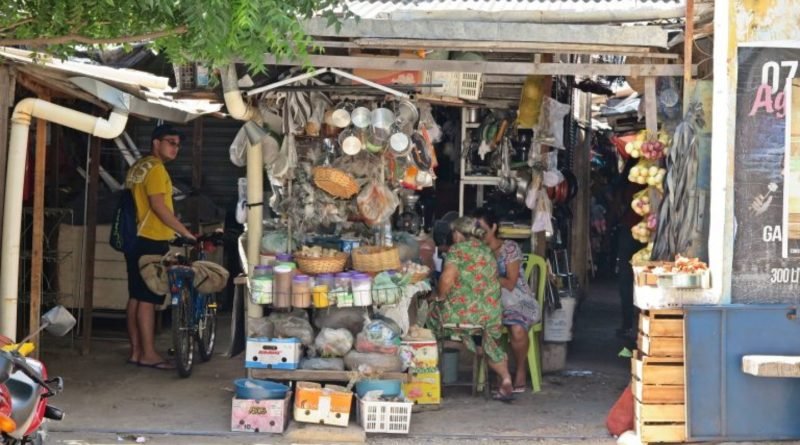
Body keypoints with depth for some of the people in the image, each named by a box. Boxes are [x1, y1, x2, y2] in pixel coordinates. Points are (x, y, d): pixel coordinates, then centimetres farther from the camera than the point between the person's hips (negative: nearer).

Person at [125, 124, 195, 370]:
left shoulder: (138, 166, 17)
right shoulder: (156, 168, -13)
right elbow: (159, 206, -21)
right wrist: (186, 233, -19)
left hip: (136, 239, 10)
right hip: (151, 241, -10)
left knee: (136, 297, 10)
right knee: (148, 299, -7)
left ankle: (136, 351, 14)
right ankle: (148, 354, -4)